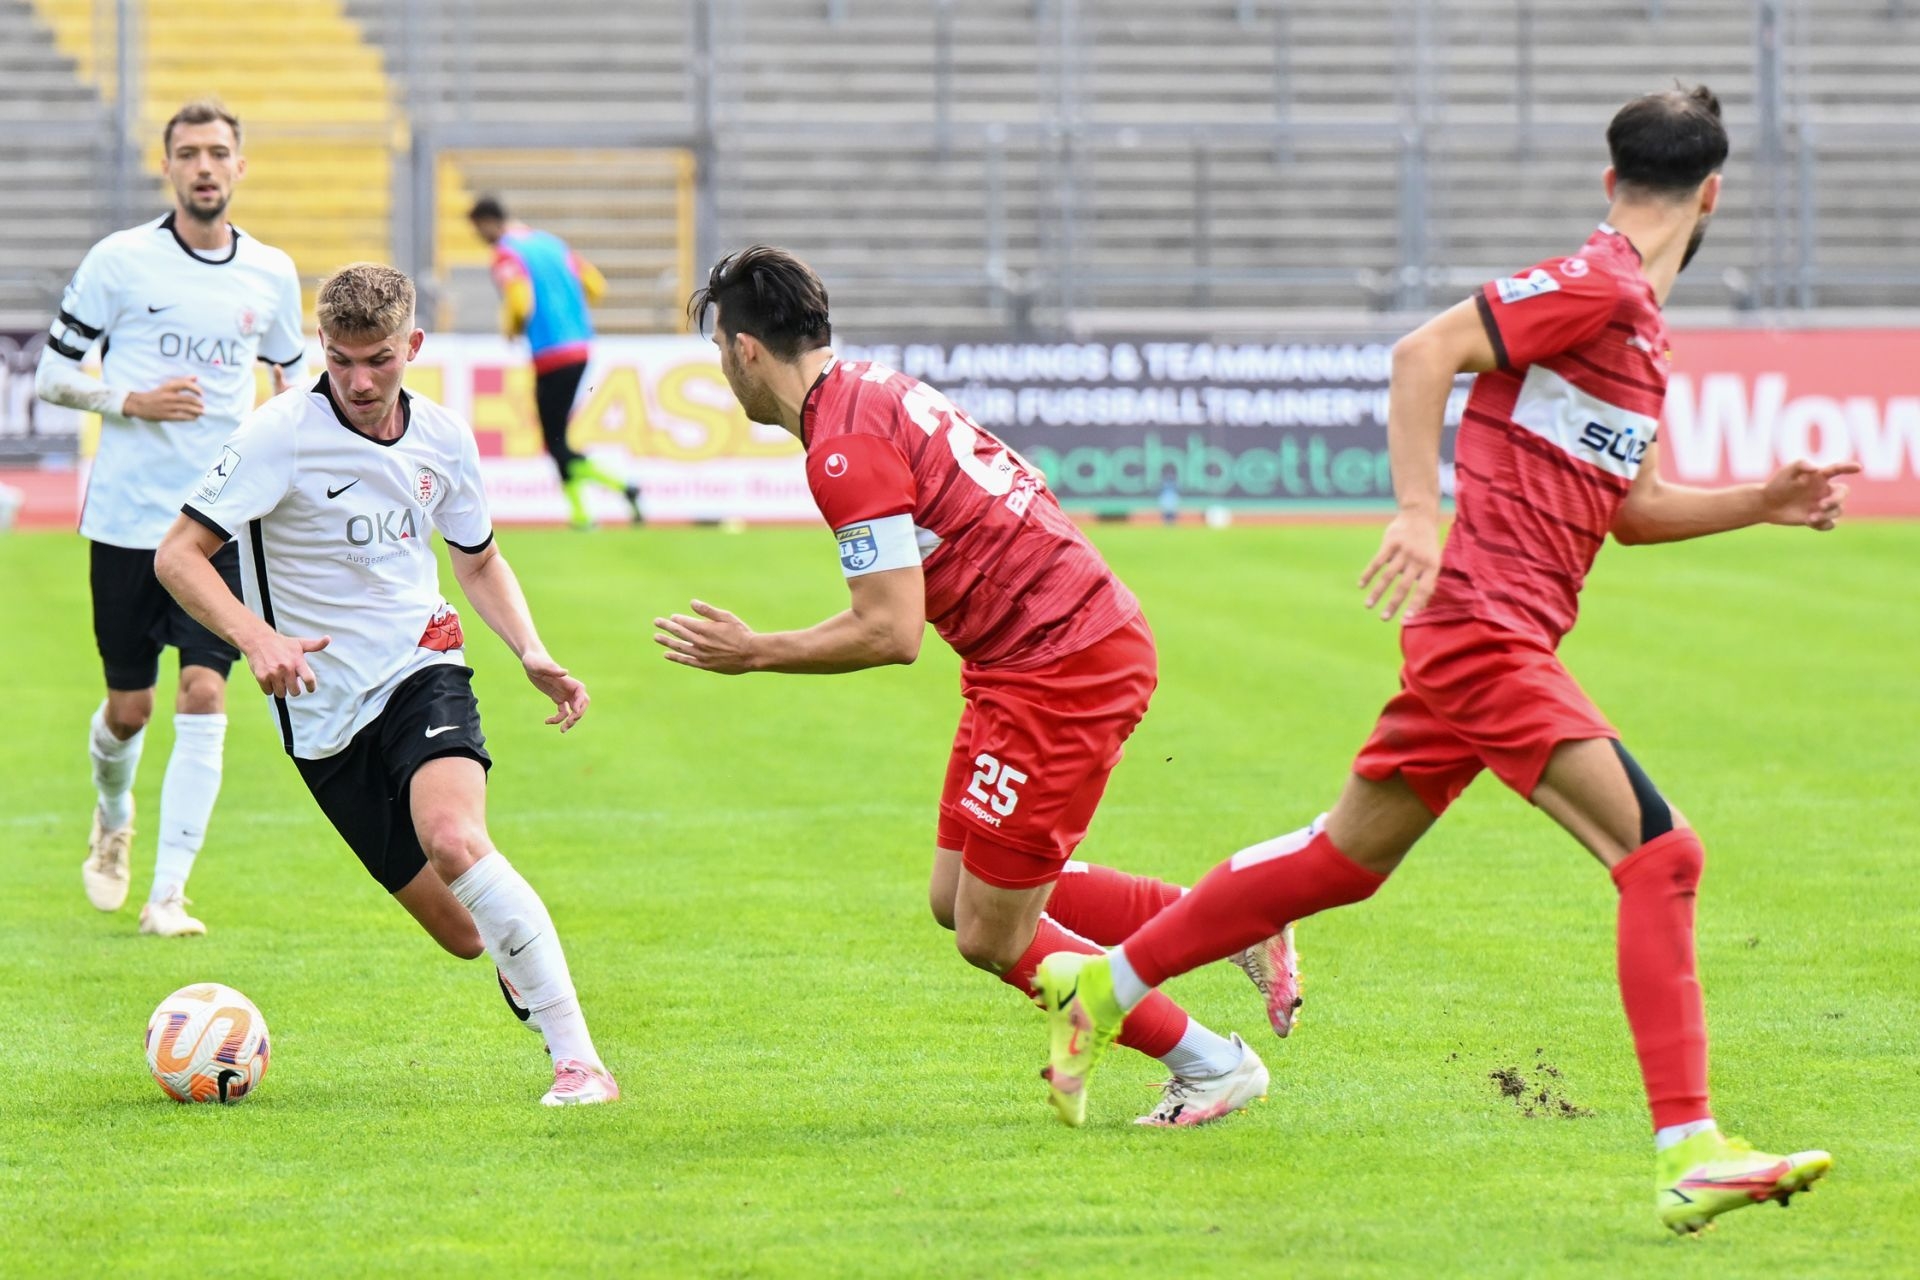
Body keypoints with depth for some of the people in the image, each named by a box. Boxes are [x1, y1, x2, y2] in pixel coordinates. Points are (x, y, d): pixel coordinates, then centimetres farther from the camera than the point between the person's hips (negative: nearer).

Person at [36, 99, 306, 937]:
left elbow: (294, 382, 21)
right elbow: (52, 372, 0)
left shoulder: (271, 274, 6)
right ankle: (113, 818, 41)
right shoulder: (120, 262, -4)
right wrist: (131, 402, -15)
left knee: (203, 696, -12)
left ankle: (168, 894, -9)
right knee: (129, 707, 6)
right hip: (128, 515, -1)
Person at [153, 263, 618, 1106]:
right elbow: (178, 555, -12)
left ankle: (578, 1059, -29)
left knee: (454, 838, -31)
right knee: (467, 935, -6)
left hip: (422, 670, 1)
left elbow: (478, 561, 21)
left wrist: (532, 654, 4)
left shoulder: (443, 440, 3)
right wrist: (256, 638, -28)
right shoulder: (282, 434, -11)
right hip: (325, 716, -1)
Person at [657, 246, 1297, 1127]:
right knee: (957, 900, 14)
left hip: (1058, 669, -10)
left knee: (991, 937, -1)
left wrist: (753, 653, -9)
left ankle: (1209, 1066, 10)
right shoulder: (876, 394, 12)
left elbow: (893, 635, -21)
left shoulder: (844, 450, -18)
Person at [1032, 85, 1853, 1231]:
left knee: (1347, 857, 19)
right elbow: (1425, 354, -19)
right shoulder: (1595, 286, -11)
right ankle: (1690, 1155, -21)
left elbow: (1629, 509, 24)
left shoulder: (1638, 321, 18)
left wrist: (1762, 504, 13)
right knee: (1661, 854, -16)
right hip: (1487, 626, -10)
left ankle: (1104, 986, 32)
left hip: (1486, 637, 10)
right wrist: (1422, 513, -27)